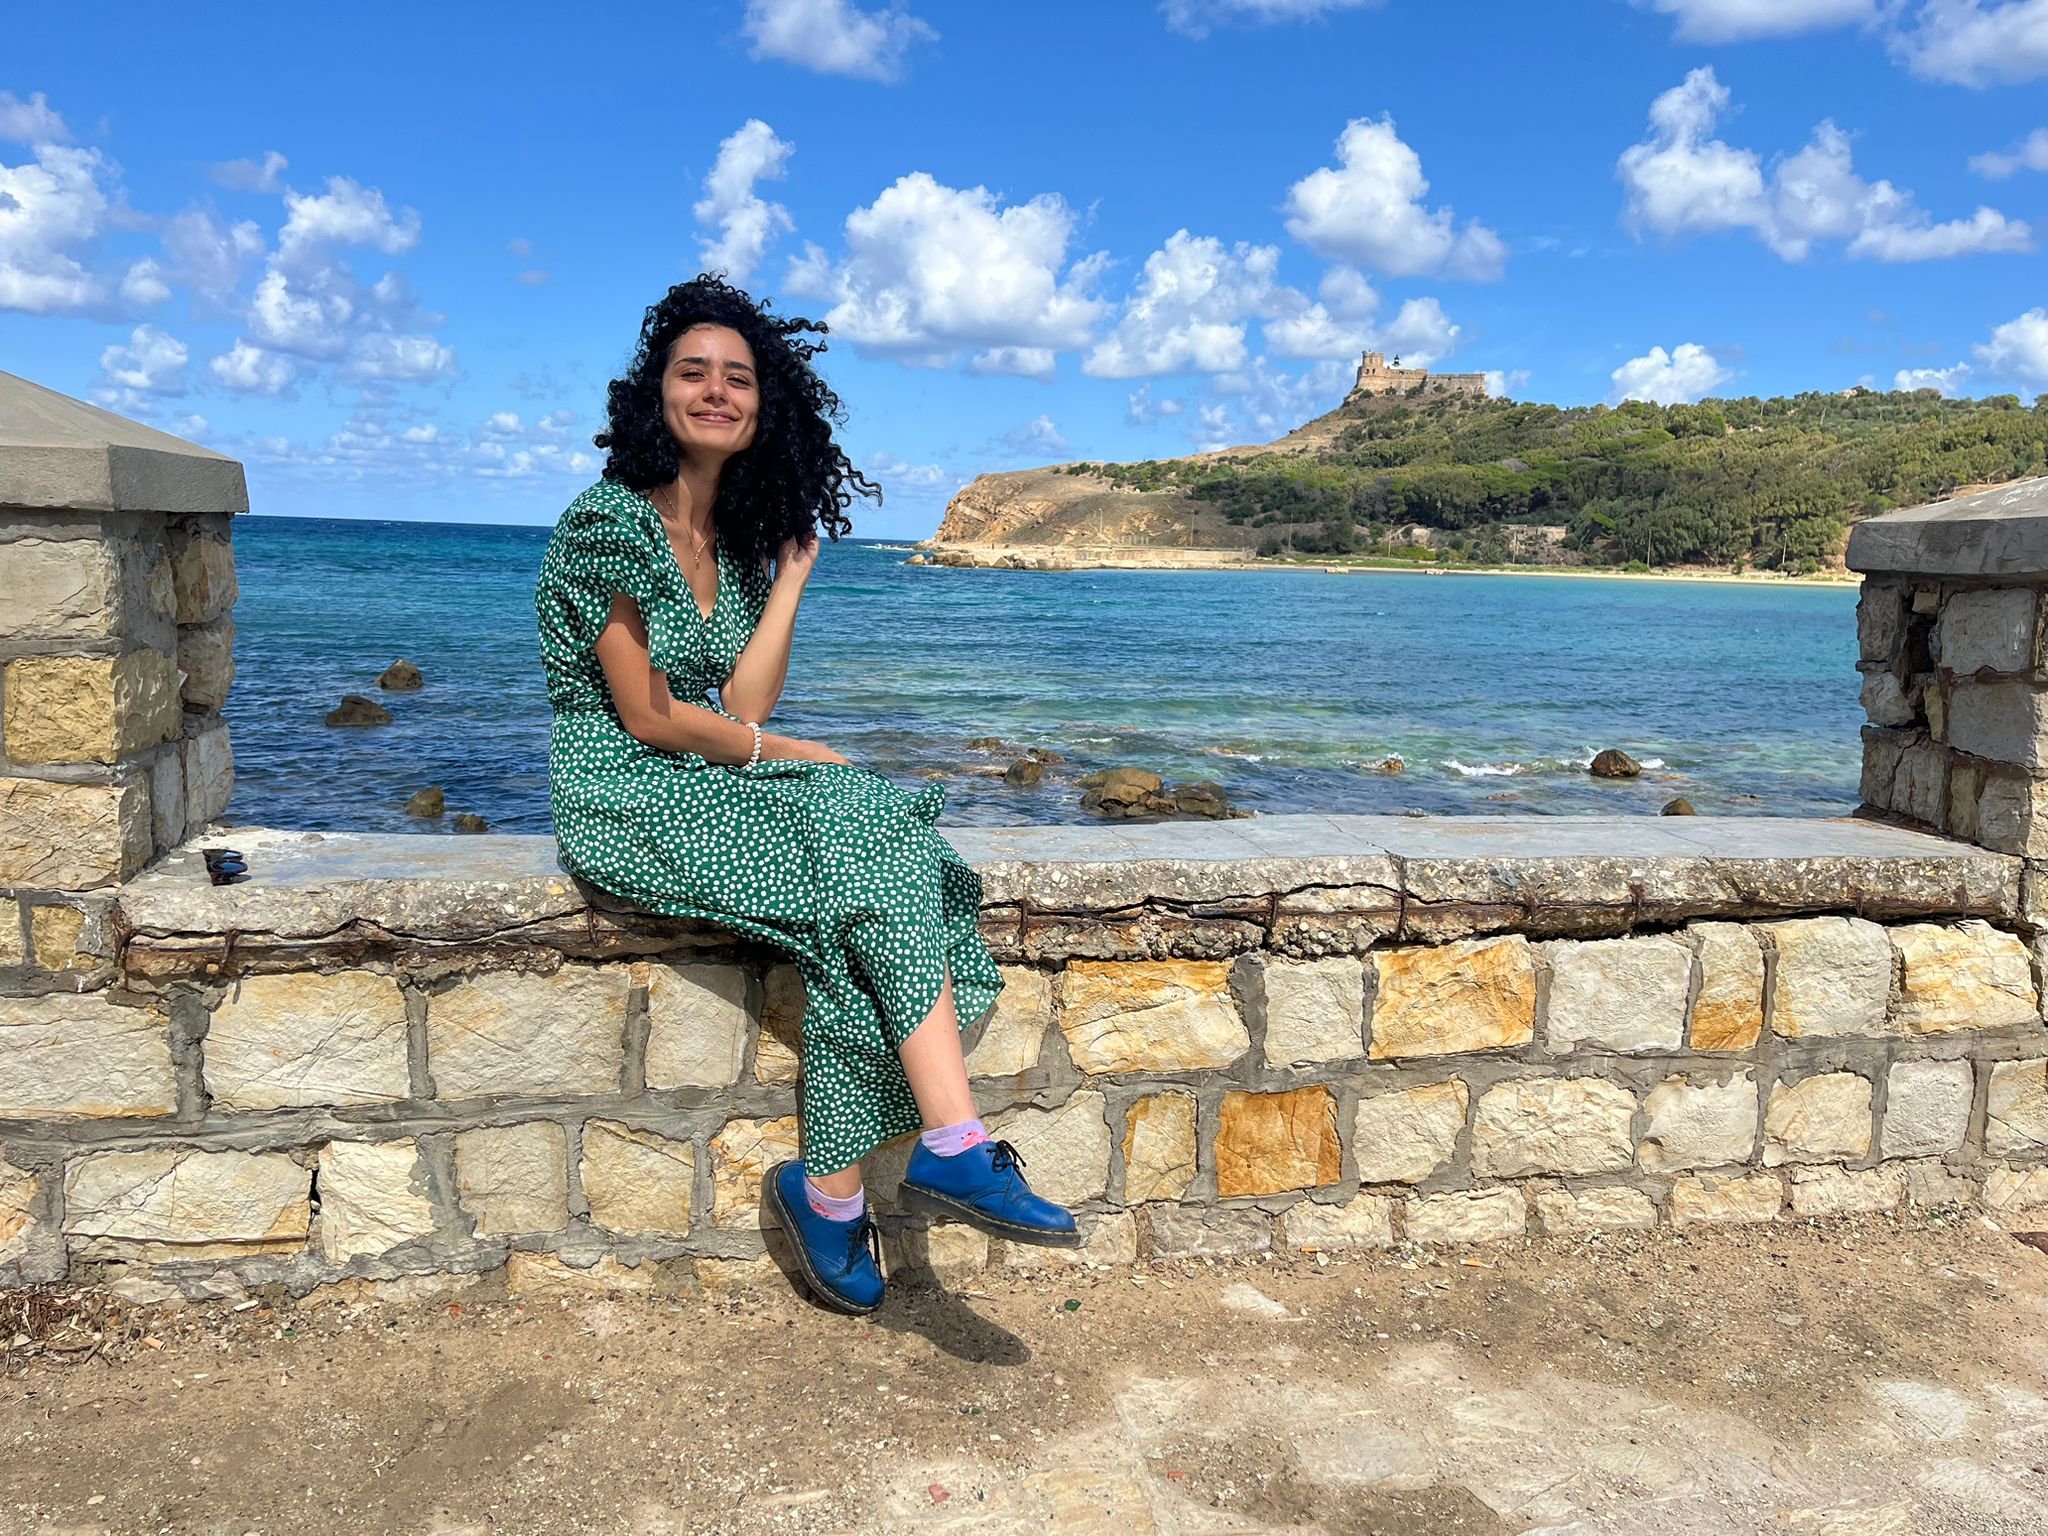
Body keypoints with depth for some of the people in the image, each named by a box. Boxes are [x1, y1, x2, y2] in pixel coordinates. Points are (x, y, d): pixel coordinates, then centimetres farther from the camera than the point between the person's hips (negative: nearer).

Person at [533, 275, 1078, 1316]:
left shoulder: (739, 540, 12)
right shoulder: (610, 523, -10)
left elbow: (742, 706, -1)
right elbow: (650, 719, -13)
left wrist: (792, 570, 1)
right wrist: (790, 753, -5)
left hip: (714, 792, 7)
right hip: (626, 803, -7)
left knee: (871, 843, -22)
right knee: (867, 857, -24)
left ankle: (829, 1189, -21)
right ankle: (954, 1145, -23)